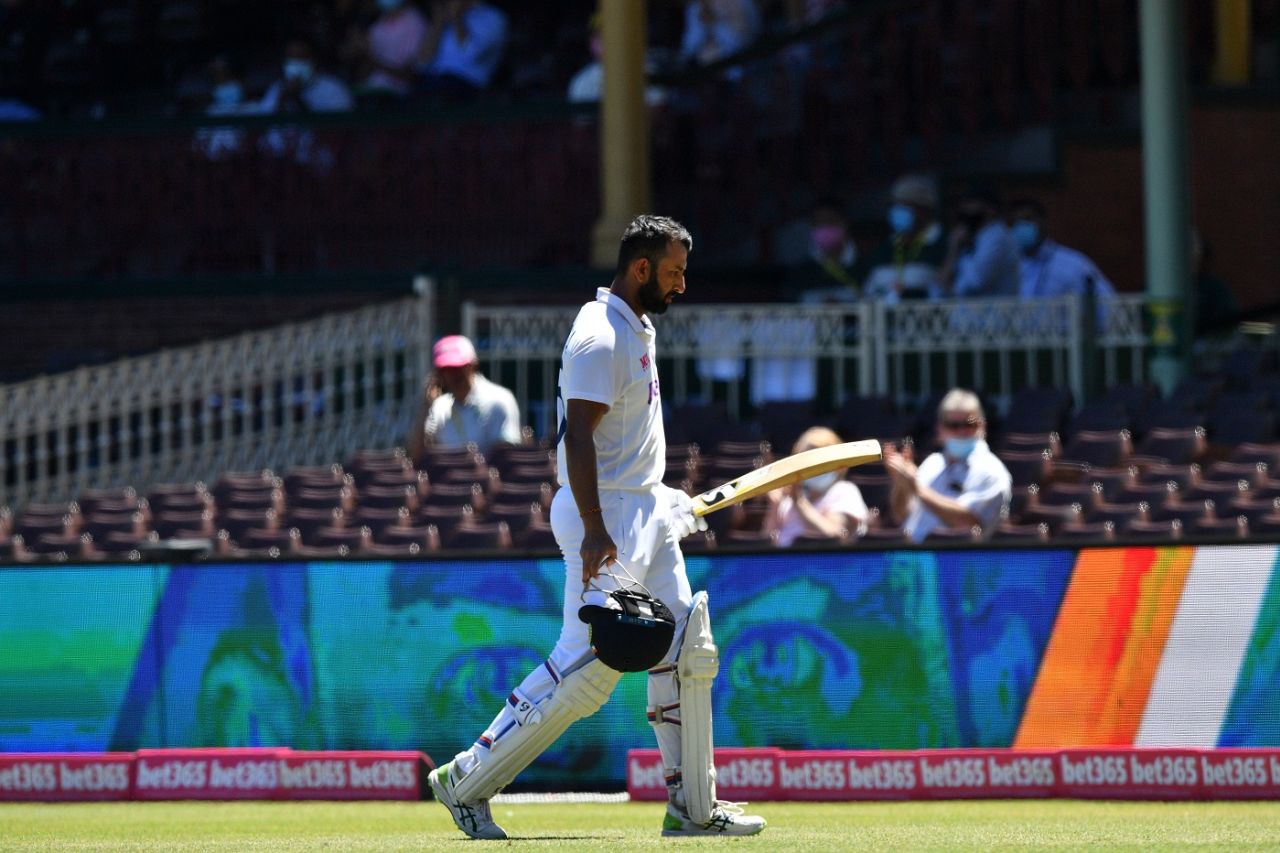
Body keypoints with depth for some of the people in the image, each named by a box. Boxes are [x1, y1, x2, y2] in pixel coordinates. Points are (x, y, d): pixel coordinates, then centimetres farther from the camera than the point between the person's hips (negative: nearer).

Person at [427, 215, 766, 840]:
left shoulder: (637, 329, 15)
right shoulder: (600, 337, -17)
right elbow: (578, 435, -24)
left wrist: (661, 504, 25)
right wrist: (595, 530, -30)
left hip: (645, 512, 10)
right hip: (604, 514, -10)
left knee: (687, 653, 8)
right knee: (588, 666, -11)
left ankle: (692, 807, 12)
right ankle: (467, 781, -4)